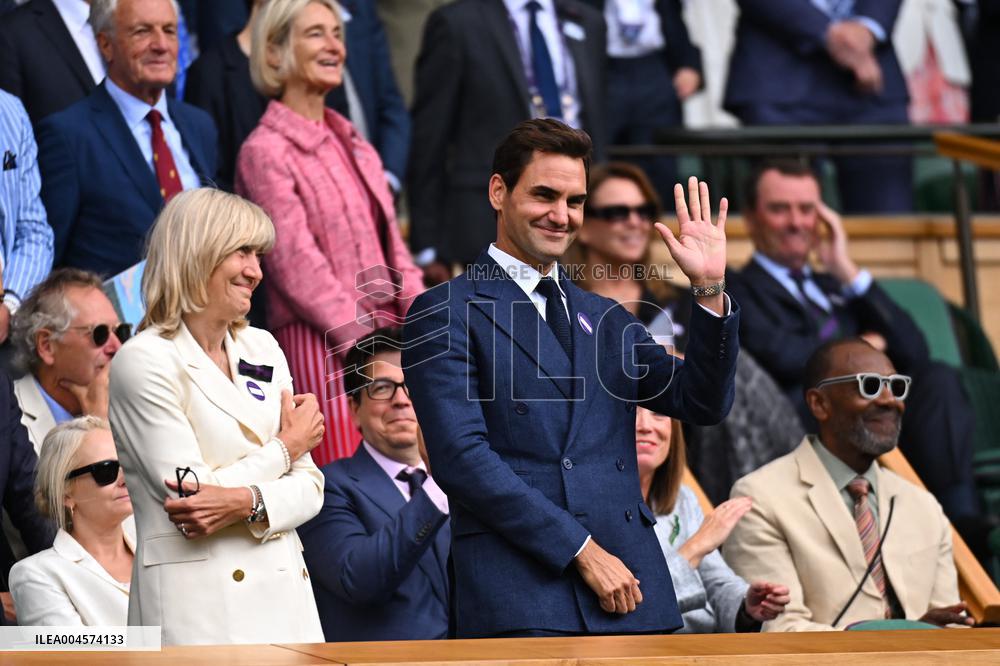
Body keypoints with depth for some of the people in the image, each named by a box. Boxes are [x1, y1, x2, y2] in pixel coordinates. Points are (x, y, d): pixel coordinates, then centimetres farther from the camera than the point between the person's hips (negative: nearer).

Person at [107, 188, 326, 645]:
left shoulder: (262, 349, 13)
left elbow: (309, 485, 8)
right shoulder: (145, 362, -7)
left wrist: (245, 501, -13)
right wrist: (285, 447, 0)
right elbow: (189, 495, -13)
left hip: (284, 597, 6)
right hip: (196, 604, -6)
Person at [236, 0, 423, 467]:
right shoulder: (265, 152, -6)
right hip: (320, 348, -7)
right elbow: (297, 268, -11)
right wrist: (368, 345, -14)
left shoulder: (352, 144, 16)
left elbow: (391, 248, 16)